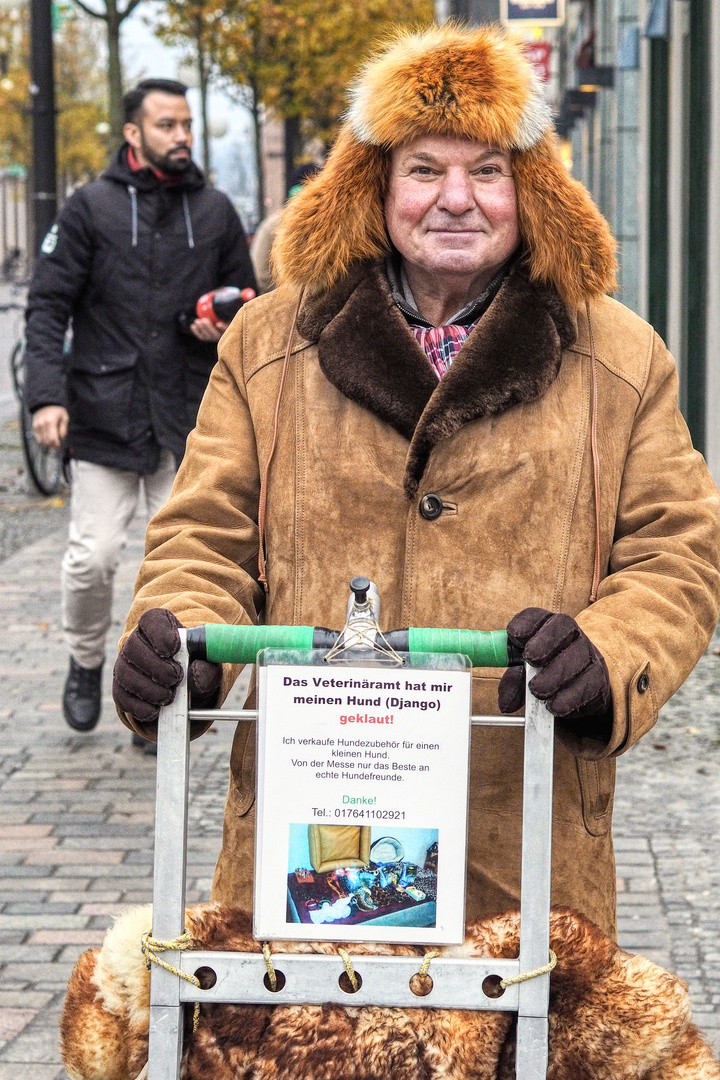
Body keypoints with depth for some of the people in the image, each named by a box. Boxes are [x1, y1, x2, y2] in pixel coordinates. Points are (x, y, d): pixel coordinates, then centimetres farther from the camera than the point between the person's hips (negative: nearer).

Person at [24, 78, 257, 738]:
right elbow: (47, 306, -1)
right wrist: (47, 395, -13)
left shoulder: (215, 212, 10)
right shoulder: (92, 207, 1)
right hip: (104, 412, -2)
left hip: (189, 418, 2)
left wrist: (225, 330, -5)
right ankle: (86, 664, 22)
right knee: (93, 557, -4)